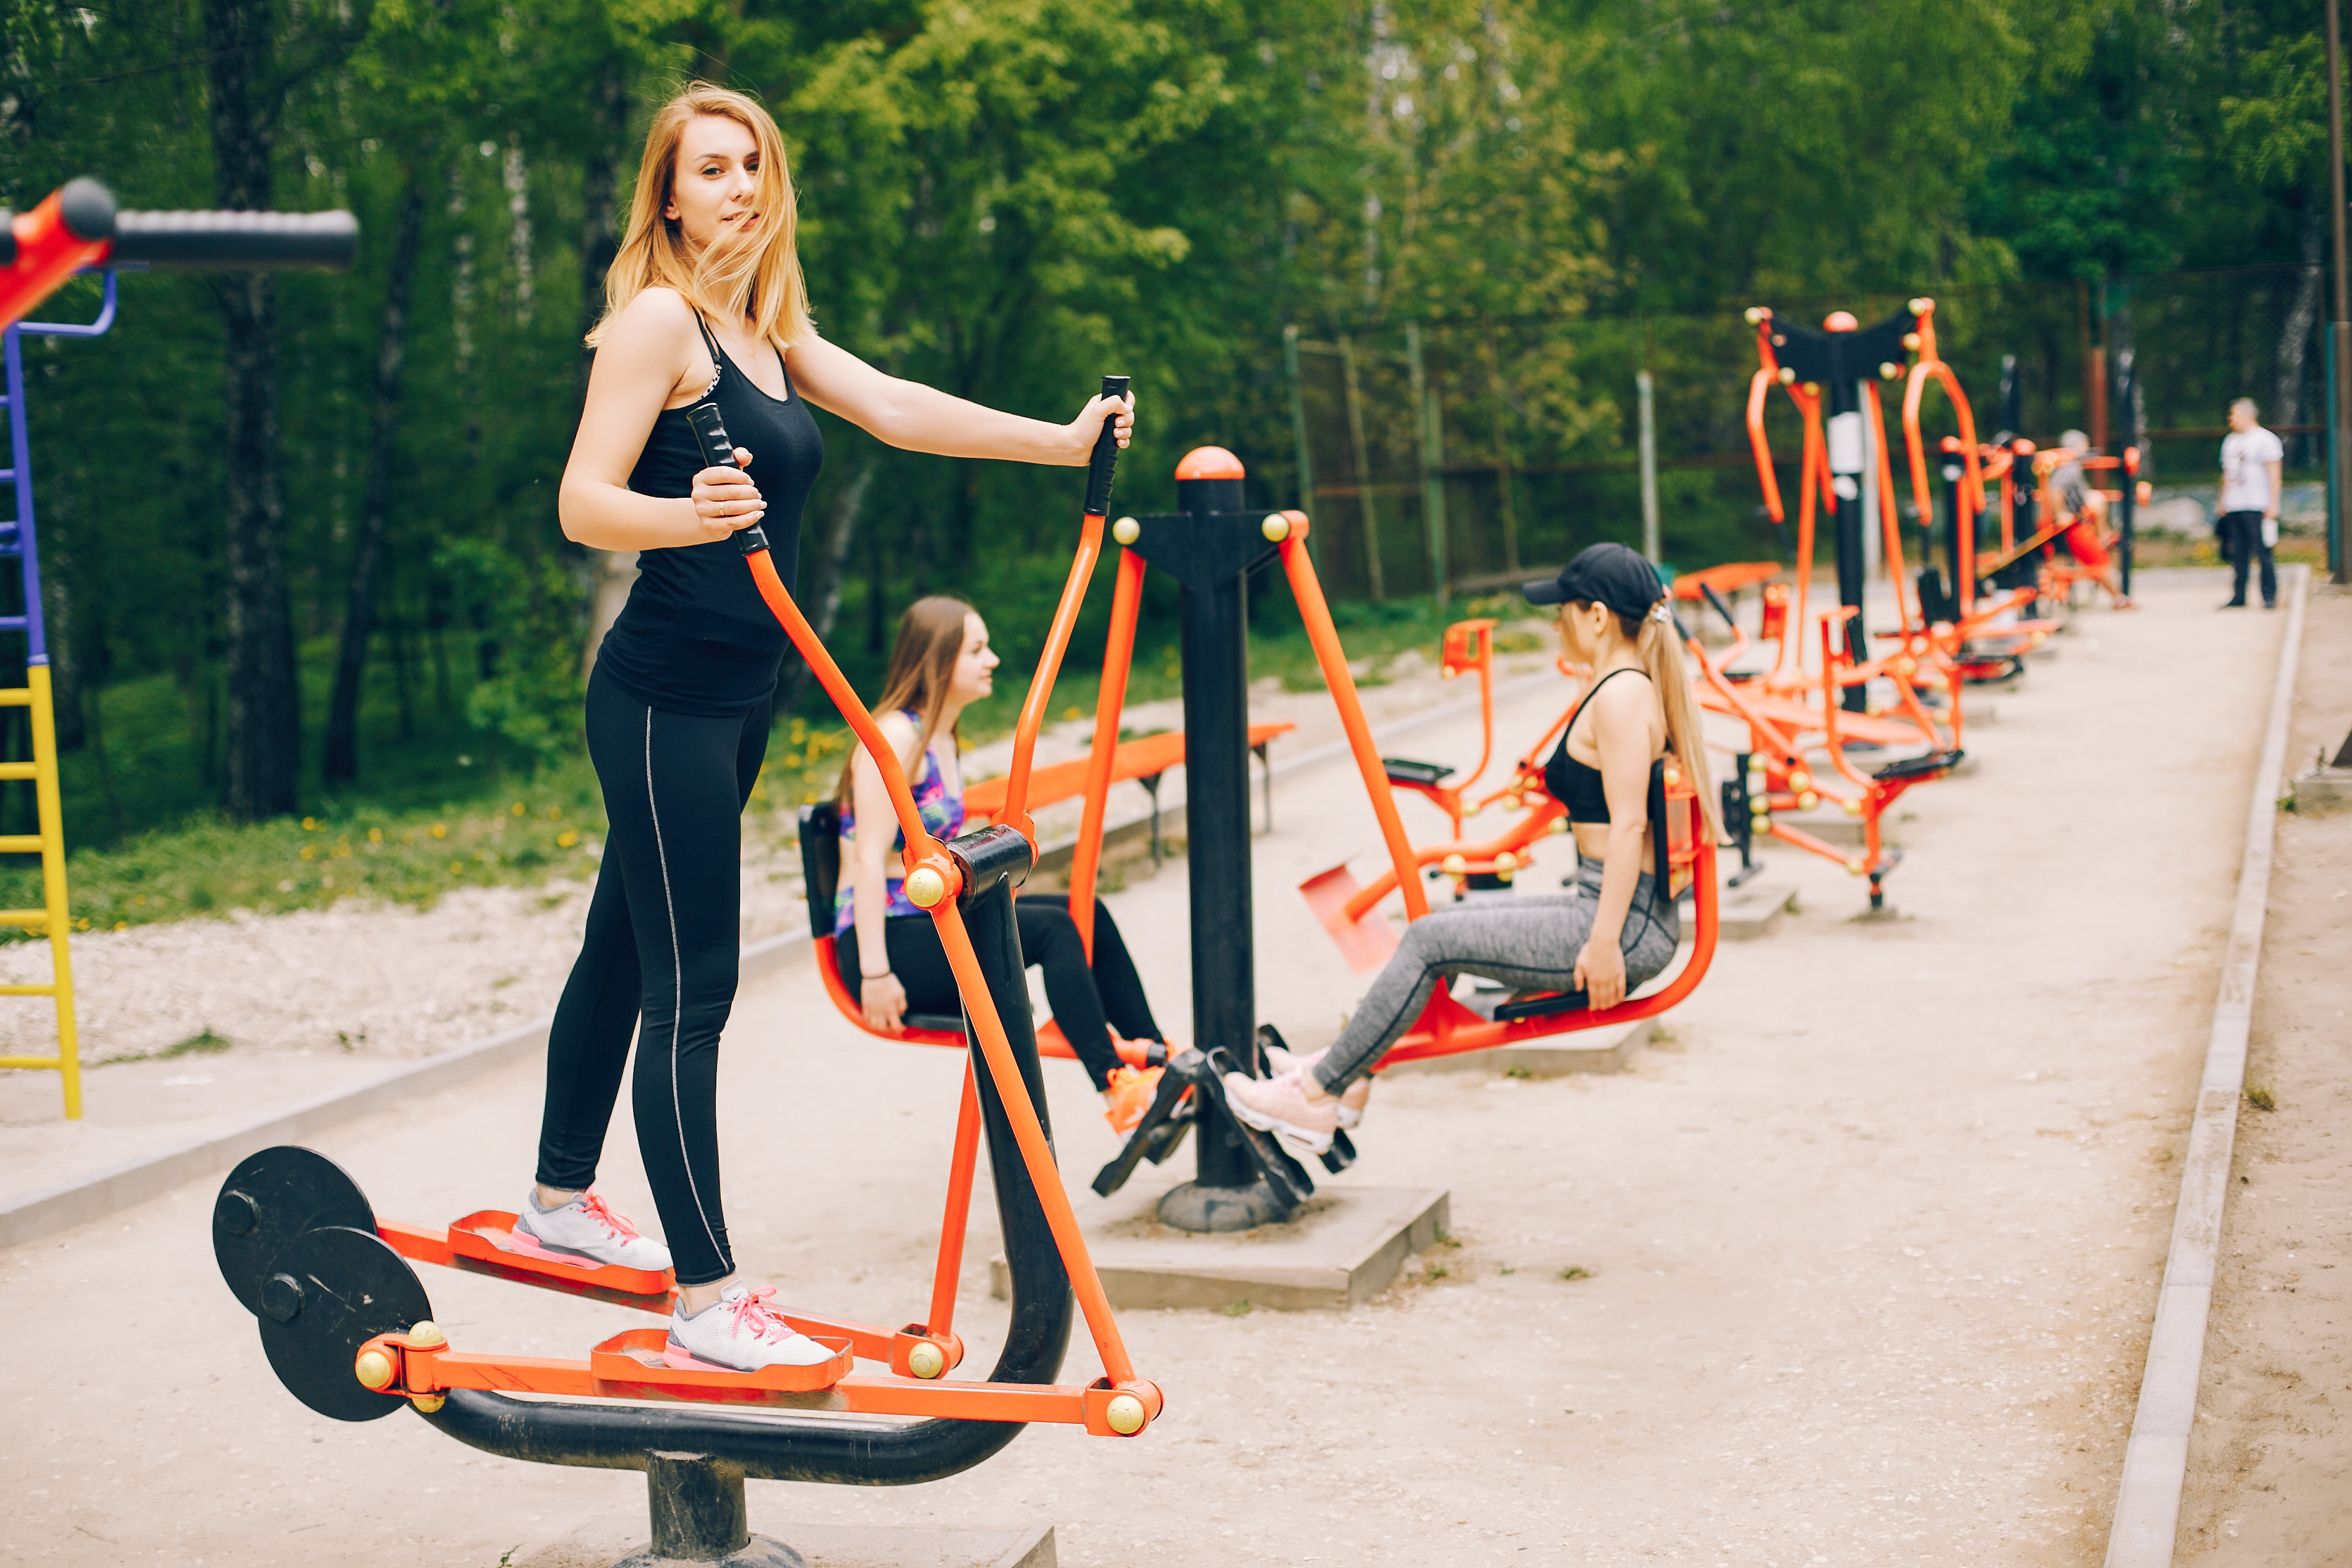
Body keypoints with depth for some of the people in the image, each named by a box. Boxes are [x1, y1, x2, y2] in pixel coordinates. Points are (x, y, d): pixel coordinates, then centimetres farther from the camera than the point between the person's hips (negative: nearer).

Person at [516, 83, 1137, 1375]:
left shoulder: (768, 332, 15)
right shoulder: (657, 320, -11)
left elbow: (896, 410, 6)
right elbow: (582, 502, -19)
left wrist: (1066, 441, -2)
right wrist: (685, 515, -39)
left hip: (733, 699, 9)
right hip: (664, 699, -9)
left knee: (626, 951, 20)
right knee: (689, 990, -10)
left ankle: (560, 1205, 35)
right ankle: (708, 1305, -8)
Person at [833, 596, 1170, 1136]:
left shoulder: (943, 739, 17)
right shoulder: (894, 737, -13)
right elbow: (870, 859, -20)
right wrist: (875, 974, -26)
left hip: (931, 924, 9)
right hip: (887, 939, -9)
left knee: (1087, 914, 0)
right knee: (1050, 929, -23)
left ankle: (1157, 1064, -2)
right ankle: (1117, 1093, -25)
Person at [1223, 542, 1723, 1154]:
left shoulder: (1620, 697, -16)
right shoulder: (1632, 688, 15)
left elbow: (1629, 824, -23)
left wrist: (1605, 944, -25)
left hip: (1627, 924, -10)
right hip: (1631, 916, 10)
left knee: (1431, 941, -8)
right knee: (1444, 923, 15)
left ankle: (1318, 1095, -1)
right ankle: (1346, 1074, 21)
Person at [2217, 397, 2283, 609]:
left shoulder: (2265, 439, -3)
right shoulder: (2230, 441, 19)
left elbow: (2274, 475, -7)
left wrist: (2273, 505, -12)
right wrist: (2223, 503, 19)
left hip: (2257, 507, -7)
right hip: (2233, 508, 7)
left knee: (2263, 552, -7)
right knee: (2238, 555, 6)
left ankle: (2269, 597, -2)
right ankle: (2238, 597, 9)